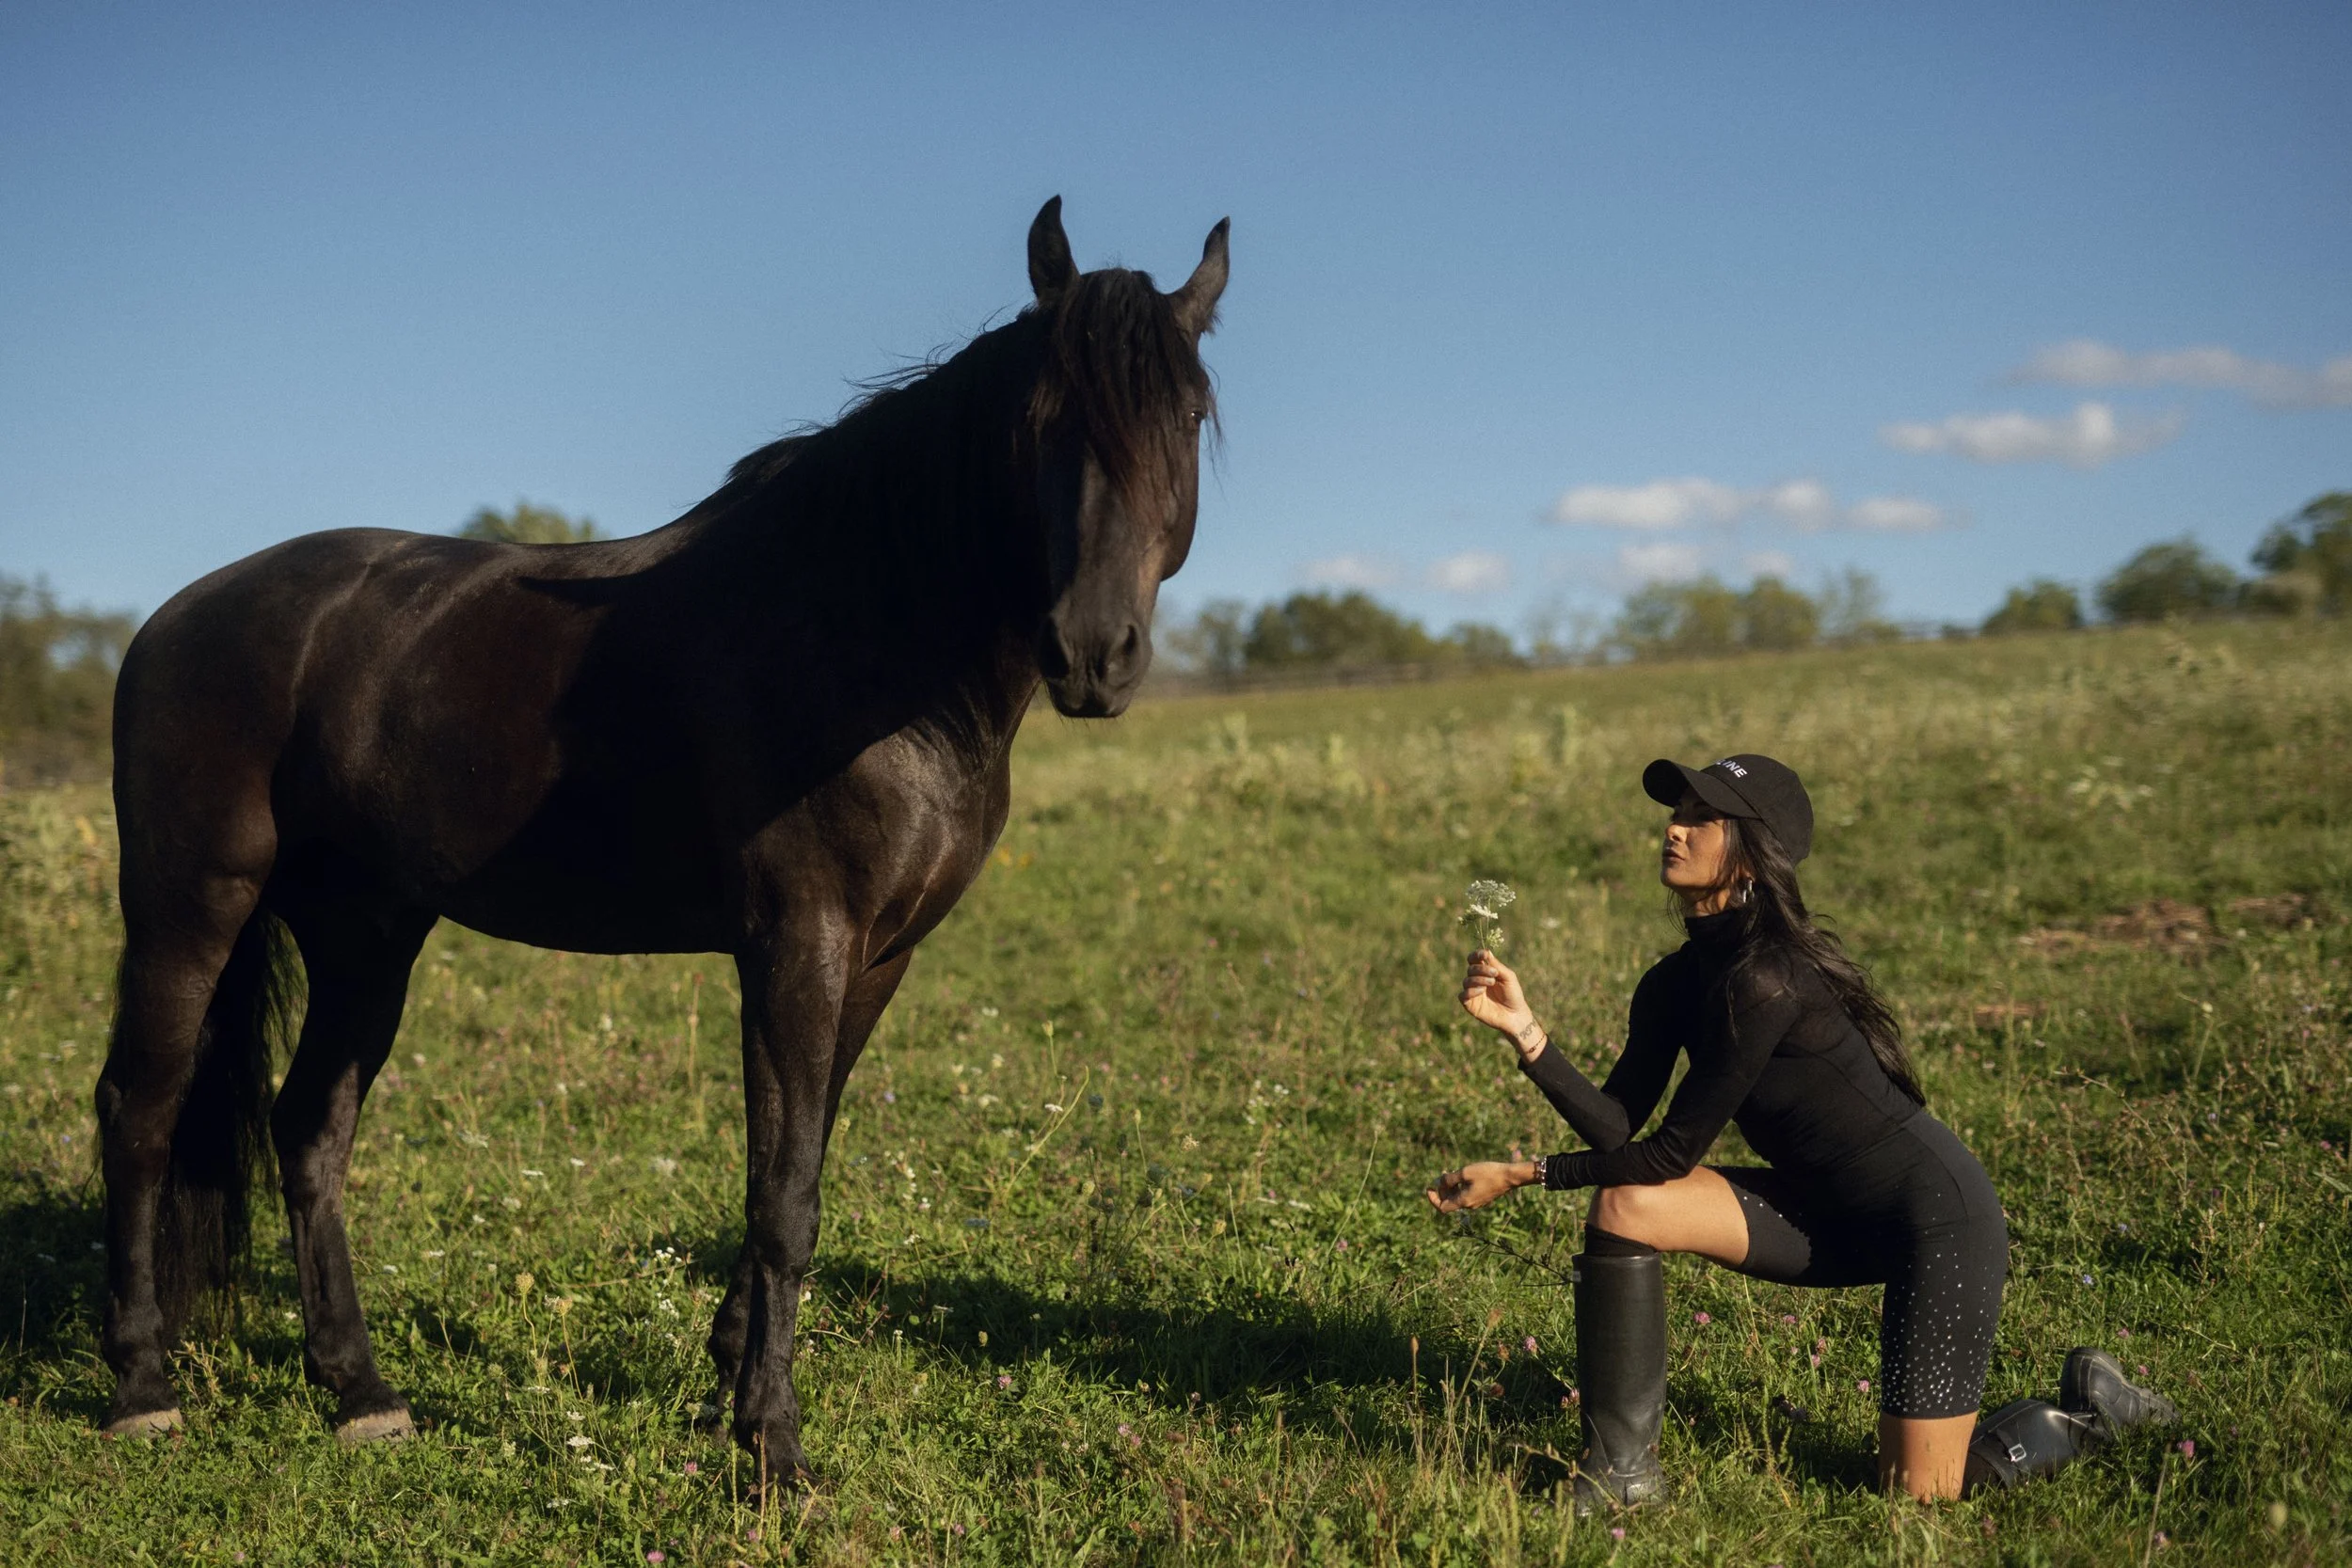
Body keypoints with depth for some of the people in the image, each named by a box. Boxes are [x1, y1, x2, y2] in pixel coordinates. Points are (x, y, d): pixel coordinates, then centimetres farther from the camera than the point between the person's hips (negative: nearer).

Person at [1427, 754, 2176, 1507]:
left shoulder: (1765, 980, -27)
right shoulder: (1676, 983, 0)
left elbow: (1673, 1152, -21)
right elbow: (1617, 1128, -10)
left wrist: (1522, 1174, -18)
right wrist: (1526, 1033, -20)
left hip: (1936, 1213, -8)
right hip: (1830, 1215, 8)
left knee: (1918, 1490, -4)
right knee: (1625, 1205, -13)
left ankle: (2088, 1408, 22)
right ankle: (1620, 1470, -3)